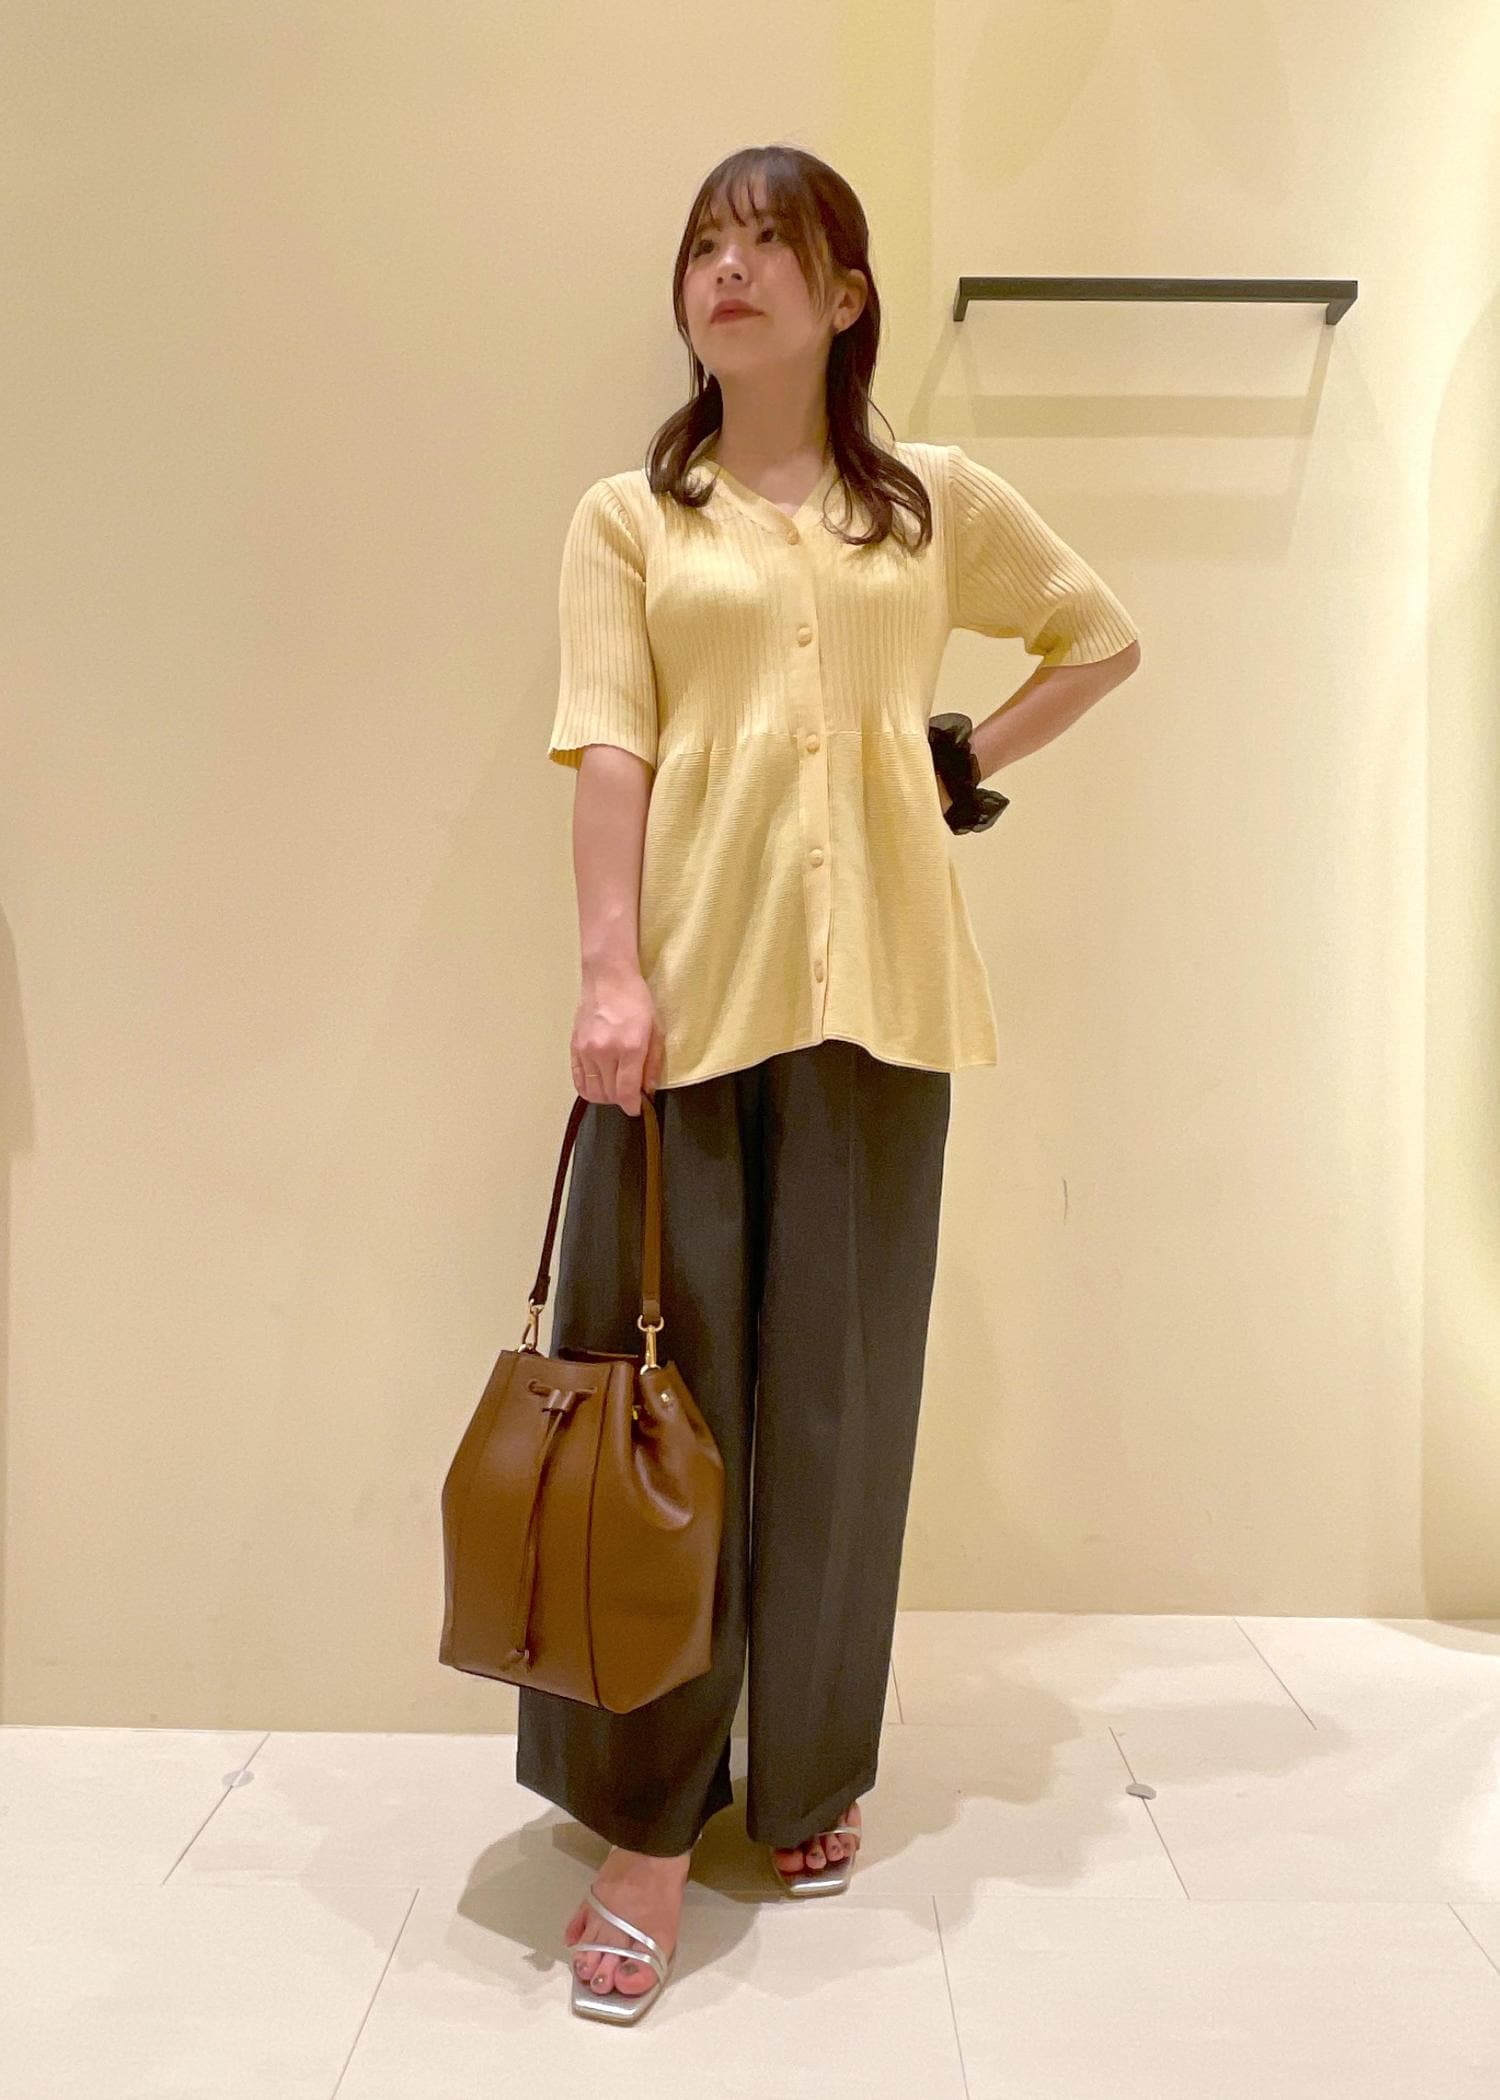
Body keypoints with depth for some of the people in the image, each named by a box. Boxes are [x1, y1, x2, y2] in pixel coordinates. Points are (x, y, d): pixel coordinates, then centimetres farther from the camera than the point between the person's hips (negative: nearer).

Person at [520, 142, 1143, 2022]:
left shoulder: (940, 503, 14)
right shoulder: (626, 517, 10)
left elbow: (1106, 637, 25)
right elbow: (606, 746, -2)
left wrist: (980, 757, 11)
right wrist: (612, 968, -14)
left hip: (873, 986, 1)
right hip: (687, 984, -1)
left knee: (836, 1390, 7)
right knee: (659, 1375, -2)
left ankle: (811, 1776, 24)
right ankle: (647, 1819, 9)